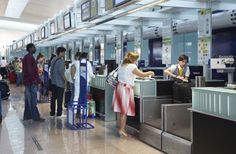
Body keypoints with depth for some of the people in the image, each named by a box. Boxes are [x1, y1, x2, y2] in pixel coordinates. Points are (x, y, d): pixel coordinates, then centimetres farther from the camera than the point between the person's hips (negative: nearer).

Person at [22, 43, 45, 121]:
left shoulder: (26, 57, 18)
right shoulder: (30, 57, -15)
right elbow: (30, 70, -22)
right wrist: (34, 80, -20)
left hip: (27, 81, 11)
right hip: (31, 82, -11)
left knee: (28, 99, 13)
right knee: (33, 100, -7)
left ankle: (27, 115, 18)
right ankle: (36, 116, -4)